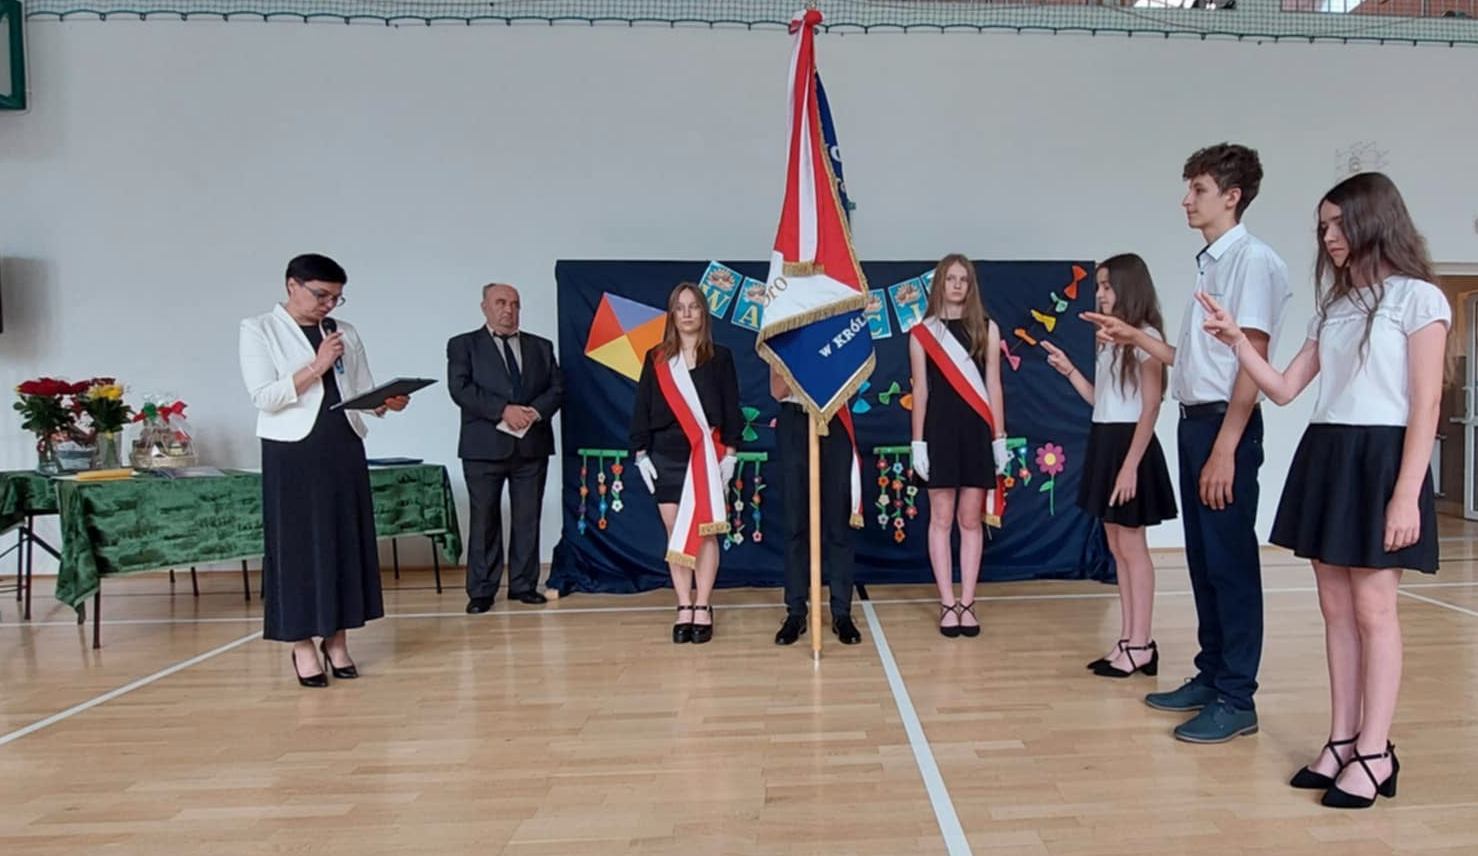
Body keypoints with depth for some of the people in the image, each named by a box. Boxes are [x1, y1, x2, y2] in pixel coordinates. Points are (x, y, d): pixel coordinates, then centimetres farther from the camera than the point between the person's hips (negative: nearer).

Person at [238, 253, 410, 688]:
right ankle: (302, 644, 11)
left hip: (344, 448, 4)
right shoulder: (259, 330, 0)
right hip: (292, 452, -4)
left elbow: (364, 392, 9)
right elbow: (264, 397, -9)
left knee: (346, 540, 6)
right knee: (297, 543, 1)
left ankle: (337, 639, 16)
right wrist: (316, 366, -16)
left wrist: (386, 403, -12)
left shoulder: (345, 332, 11)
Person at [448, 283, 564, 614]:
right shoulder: (463, 345, 5)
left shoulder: (541, 347, 15)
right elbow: (460, 388, -8)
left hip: (532, 445, 3)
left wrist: (535, 411, -12)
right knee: (484, 520, 2)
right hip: (485, 446, -3)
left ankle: (523, 584, 16)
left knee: (527, 518, 6)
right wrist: (504, 410, -17)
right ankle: (481, 591, 10)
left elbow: (557, 387, 8)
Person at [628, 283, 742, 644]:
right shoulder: (655, 359, 8)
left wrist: (730, 452, -3)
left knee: (704, 532, -2)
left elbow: (731, 408, 3)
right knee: (675, 534, 3)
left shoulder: (720, 357, 5)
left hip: (706, 454, -2)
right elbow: (642, 408, 7)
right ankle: (684, 608, 10)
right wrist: (640, 453, 1)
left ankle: (702, 608, 7)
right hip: (666, 455, 2)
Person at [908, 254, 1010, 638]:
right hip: (940, 430, -1)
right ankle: (947, 604, 9)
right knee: (941, 519, 2)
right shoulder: (922, 332, 4)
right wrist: (917, 442, -1)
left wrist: (999, 437, 2)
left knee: (971, 520, 4)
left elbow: (993, 386, 6)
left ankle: (967, 603, 11)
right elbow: (920, 390, 3)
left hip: (977, 430, 1)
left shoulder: (987, 328, 7)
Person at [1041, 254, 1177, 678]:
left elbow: (1150, 408, -15)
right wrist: (1068, 370, 8)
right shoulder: (1111, 339, 16)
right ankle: (1128, 640, 17)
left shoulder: (1146, 337, -10)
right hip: (1104, 444, 9)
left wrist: (1130, 465, -20)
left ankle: (1141, 645, 6)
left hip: (1129, 445, -9)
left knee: (1132, 547, -3)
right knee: (1117, 548, 10)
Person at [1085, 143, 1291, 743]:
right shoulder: (1210, 264, 16)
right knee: (1202, 558, 14)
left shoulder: (1253, 260, -10)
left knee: (1231, 562, -3)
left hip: (1226, 425, -9)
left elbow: (1253, 359, -17)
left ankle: (1237, 700, 7)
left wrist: (1225, 447, -21)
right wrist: (1135, 338, 16)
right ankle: (1211, 676, 26)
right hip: (1194, 421, 9)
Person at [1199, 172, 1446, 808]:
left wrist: (1407, 494, -16)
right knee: (1335, 605, 8)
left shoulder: (1418, 298, -3)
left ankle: (1374, 752, 5)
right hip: (1324, 456, 7)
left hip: (1380, 459, -7)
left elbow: (1425, 408, -9)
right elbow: (1283, 389, 12)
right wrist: (1235, 339, -1)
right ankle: (1342, 740, 17)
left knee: (1372, 607, -4)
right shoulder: (1334, 306, 16)